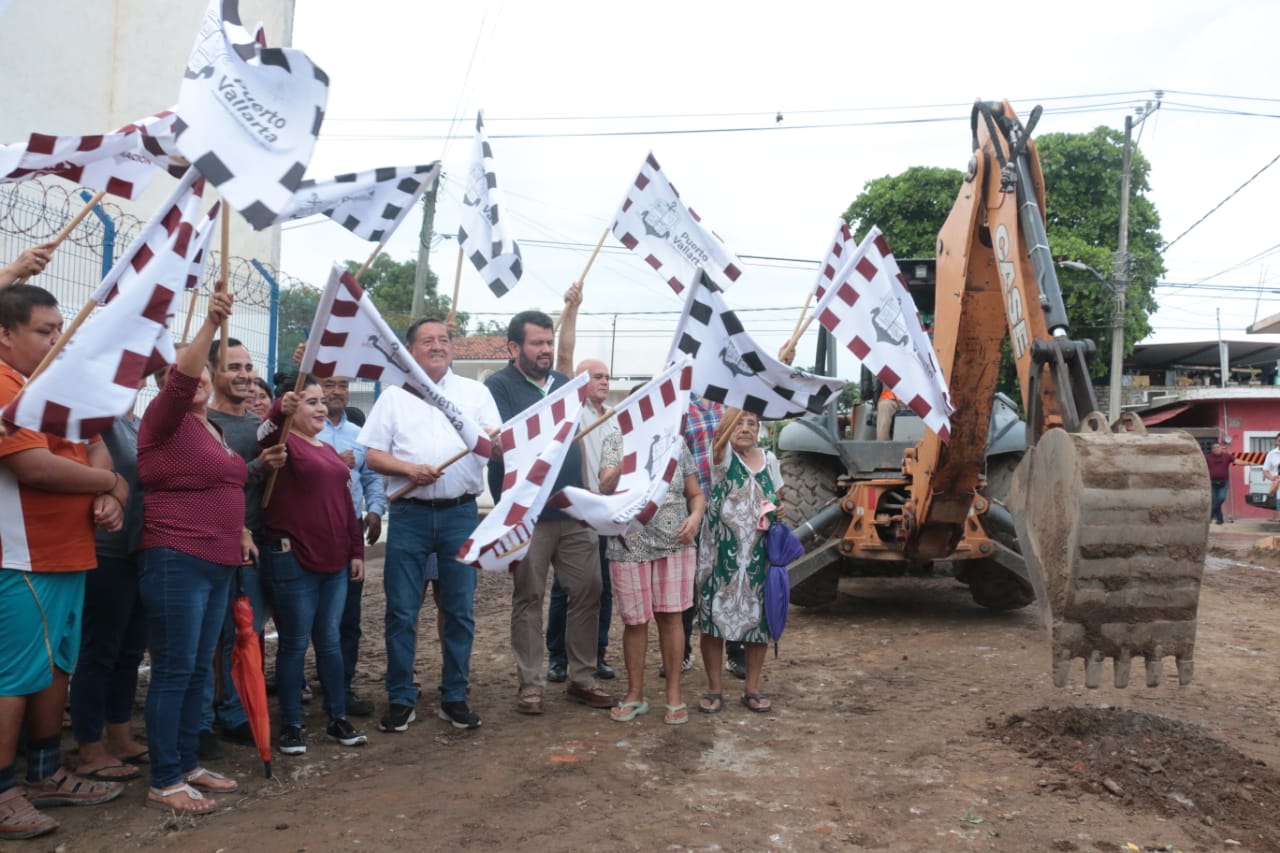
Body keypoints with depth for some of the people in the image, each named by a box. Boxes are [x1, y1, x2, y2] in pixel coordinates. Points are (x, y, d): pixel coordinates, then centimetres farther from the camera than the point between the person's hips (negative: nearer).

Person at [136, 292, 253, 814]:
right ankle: (163, 783, 4)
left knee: (199, 669, 13)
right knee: (174, 671, -4)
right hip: (175, 562, -8)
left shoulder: (212, 429, 17)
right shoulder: (164, 420, -6)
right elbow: (178, 383, -26)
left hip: (217, 564, 8)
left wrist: (238, 530, 19)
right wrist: (211, 325, -35)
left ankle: (187, 765, 23)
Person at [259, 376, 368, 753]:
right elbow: (265, 436, -30)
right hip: (293, 560, -6)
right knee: (295, 643, 2)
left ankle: (338, 719, 21)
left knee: (330, 640, 12)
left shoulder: (329, 450, 16)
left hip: (335, 561, 7)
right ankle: (291, 726, 13)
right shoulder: (284, 443, -4)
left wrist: (356, 551, 14)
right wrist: (280, 409, -50)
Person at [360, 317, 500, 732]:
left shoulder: (475, 391, 9)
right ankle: (400, 699, 15)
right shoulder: (394, 395, 7)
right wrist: (410, 469, -15)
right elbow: (372, 455, 2)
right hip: (409, 515, 0)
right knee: (401, 611, 3)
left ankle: (454, 697, 18)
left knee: (460, 611, 6)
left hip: (460, 514, 1)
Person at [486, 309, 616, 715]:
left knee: (588, 591, 7)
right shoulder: (499, 385, -4)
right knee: (528, 598, 4)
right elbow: (500, 444, -13)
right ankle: (530, 683, 15)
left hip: (575, 510, 6)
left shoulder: (563, 383, 15)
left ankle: (582, 679, 19)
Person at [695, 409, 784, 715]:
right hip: (721, 553, -4)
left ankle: (752, 688, 20)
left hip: (758, 554, 4)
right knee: (714, 615, 1)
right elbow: (720, 438, -32)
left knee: (758, 618, 6)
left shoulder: (768, 461, 8)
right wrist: (735, 407, -49)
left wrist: (777, 512, -2)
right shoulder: (724, 456, -6)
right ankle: (714, 688, 14)